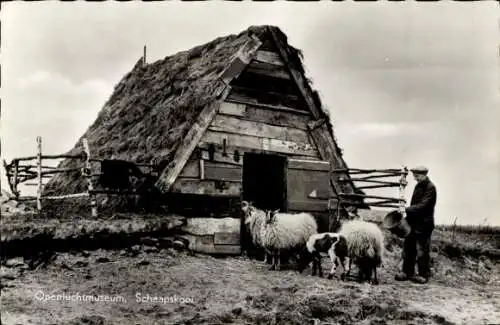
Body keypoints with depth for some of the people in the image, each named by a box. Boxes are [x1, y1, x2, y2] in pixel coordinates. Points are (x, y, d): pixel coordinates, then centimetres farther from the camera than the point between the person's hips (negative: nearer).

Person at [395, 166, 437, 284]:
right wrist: (408, 216, 11)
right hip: (413, 222, 8)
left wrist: (407, 210, -24)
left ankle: (424, 275, 7)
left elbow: (423, 205, -21)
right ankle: (407, 272, 18)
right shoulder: (418, 186, 15)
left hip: (423, 224, -8)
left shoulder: (430, 187, -12)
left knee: (422, 251, -2)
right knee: (408, 248, 10)